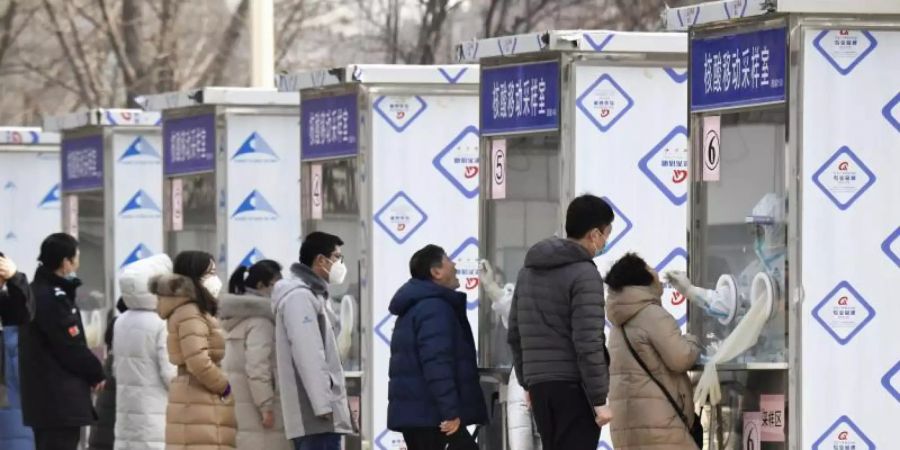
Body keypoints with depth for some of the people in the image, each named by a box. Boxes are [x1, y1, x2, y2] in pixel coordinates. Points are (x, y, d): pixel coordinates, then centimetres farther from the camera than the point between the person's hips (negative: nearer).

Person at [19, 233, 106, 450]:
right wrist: (97, 373, 0)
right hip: (59, 400, -10)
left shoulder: (37, 292, 14)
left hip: (43, 398, 10)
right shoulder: (53, 298, -17)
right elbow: (72, 349, -17)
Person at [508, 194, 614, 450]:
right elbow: (587, 343, -17)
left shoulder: (529, 270, 14)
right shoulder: (584, 274, -11)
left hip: (539, 384, 8)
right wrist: (600, 400, -14)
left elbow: (515, 335, 18)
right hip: (574, 387, -8)